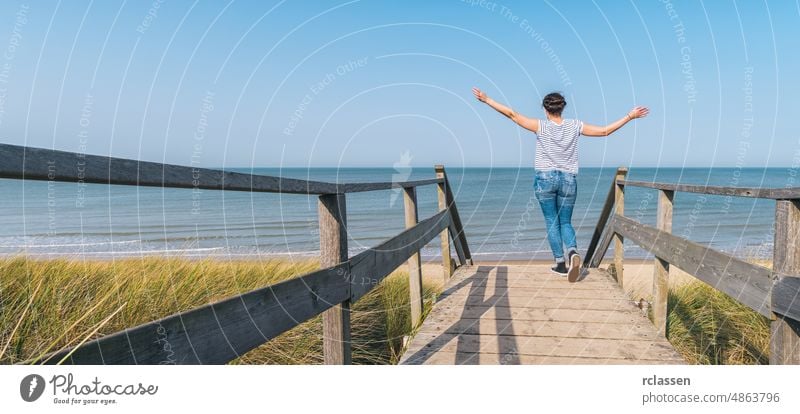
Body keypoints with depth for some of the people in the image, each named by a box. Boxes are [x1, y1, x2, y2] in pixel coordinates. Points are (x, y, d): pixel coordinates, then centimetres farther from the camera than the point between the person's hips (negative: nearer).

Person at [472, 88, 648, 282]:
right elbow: (605, 131, 4)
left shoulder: (541, 126, -7)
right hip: (569, 180, 2)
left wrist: (487, 100, -4)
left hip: (545, 178, -2)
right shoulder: (575, 126, 0)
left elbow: (513, 115, -7)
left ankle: (560, 263, 7)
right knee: (565, 222, 11)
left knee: (552, 222, 8)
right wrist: (629, 116, 14)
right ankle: (573, 252, -16)